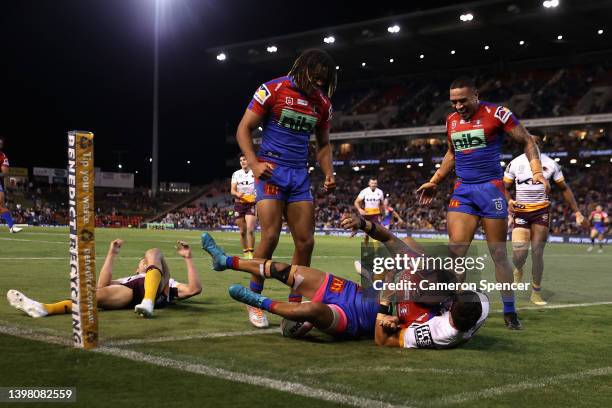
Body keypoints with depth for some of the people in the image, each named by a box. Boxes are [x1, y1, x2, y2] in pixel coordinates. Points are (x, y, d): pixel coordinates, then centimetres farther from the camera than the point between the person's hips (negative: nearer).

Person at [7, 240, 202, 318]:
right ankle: (43, 308, -51)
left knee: (153, 252, -20)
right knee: (100, 294, -30)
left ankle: (148, 303, -47)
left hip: (155, 292, -1)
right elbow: (102, 285, 25)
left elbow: (194, 289, 21)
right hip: (130, 293, 2)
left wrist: (188, 259, 17)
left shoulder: (169, 283, 39)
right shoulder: (127, 280, 44)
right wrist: (112, 254, 24)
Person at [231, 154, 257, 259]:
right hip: (239, 204, 3)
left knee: (250, 229, -18)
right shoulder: (236, 174, 8)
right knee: (242, 231, 6)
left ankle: (251, 254, -12)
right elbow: (232, 190, 4)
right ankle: (245, 253, 18)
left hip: (252, 204, -3)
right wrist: (237, 194, -18)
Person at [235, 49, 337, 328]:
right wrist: (254, 163, -19)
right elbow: (244, 129, -5)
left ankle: (294, 304, 10)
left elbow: (323, 144, 20)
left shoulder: (322, 104, 9)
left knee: (306, 241, -1)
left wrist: (328, 174, 2)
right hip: (272, 171, -5)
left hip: (300, 176, 5)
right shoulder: (273, 90, -6)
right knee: (270, 236, -15)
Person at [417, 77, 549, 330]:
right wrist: (434, 182, 25)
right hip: (462, 191, 4)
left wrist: (537, 171, -16)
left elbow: (527, 141, -2)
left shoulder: (496, 114, -7)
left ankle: (509, 312, 12)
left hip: (490, 188, -4)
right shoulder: (451, 121, 10)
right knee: (456, 252, -6)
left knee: (499, 254, 1)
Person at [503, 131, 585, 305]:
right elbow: (504, 187, 6)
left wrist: (577, 211, 5)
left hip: (542, 211, 1)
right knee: (520, 251, -15)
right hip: (521, 211, 0)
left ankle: (536, 293, 9)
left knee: (537, 252, -4)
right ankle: (517, 269, 23)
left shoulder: (550, 164, 1)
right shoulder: (515, 163, 0)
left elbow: (564, 188, 9)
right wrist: (509, 201, -16)